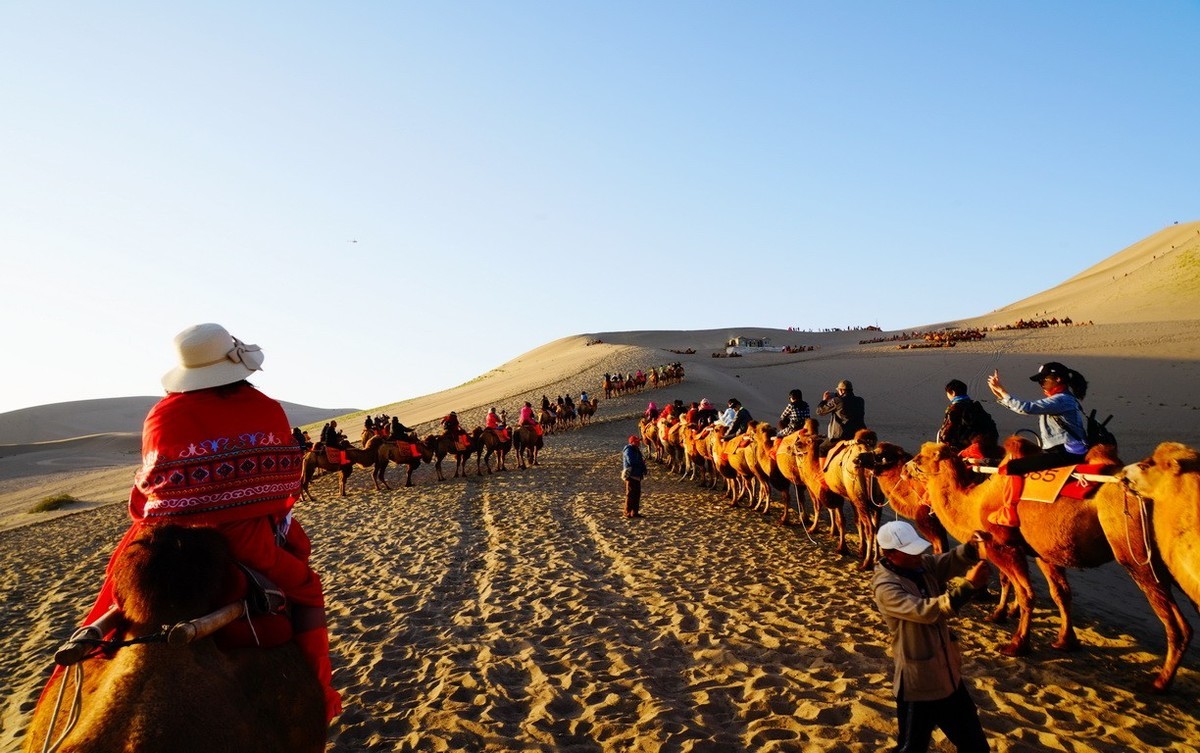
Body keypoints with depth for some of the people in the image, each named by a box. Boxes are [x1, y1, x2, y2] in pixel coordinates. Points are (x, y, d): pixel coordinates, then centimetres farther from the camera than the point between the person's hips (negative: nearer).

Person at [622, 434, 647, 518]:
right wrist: (641, 462, -14)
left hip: (637, 475, 10)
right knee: (630, 494, -5)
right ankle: (628, 512, 0)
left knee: (637, 494, 12)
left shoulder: (636, 450, 17)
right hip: (631, 475, -10)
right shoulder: (628, 450, -13)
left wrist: (642, 461, -1)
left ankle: (635, 512, 19)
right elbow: (631, 461, -26)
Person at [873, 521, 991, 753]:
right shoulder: (885, 587, -26)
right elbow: (926, 611, -36)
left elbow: (953, 560, -14)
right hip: (918, 682, -7)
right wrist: (968, 584, -38)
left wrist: (973, 547, -36)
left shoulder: (923, 564, -3)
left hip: (948, 672, 7)